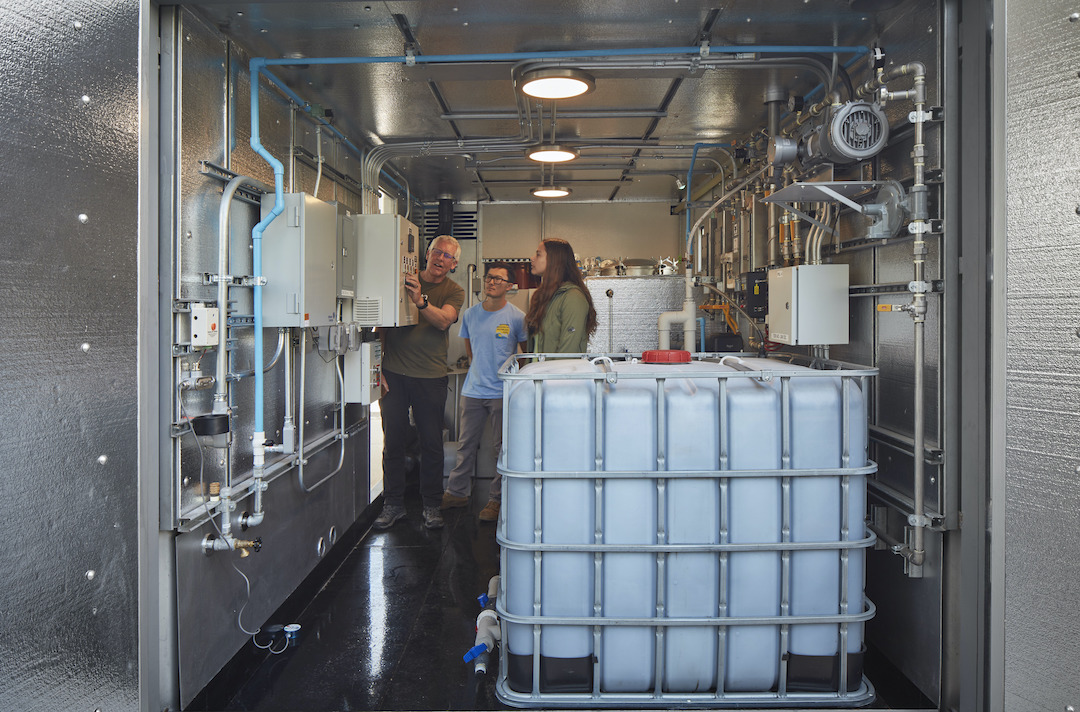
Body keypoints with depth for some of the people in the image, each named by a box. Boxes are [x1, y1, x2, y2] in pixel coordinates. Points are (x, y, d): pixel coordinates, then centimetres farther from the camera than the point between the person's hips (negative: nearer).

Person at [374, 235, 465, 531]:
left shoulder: (454, 292, 5)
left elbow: (444, 320, -16)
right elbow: (381, 325, 9)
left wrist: (420, 301, -34)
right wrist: (377, 367, 2)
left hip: (431, 376, -1)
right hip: (393, 373, 1)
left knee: (432, 443, 2)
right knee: (393, 440, 4)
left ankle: (431, 506, 14)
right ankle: (393, 504, 16)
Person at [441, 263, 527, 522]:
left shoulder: (517, 317, -5)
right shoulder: (470, 314, 7)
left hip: (503, 393, -4)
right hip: (473, 391, 4)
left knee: (503, 448, 2)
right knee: (466, 444, 11)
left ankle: (496, 500, 11)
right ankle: (457, 492, 23)